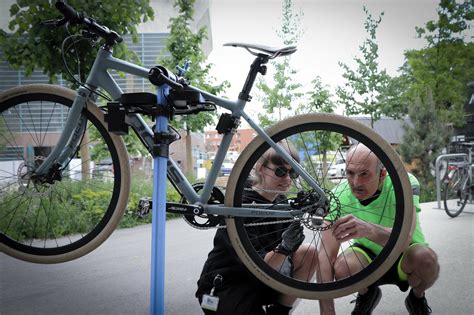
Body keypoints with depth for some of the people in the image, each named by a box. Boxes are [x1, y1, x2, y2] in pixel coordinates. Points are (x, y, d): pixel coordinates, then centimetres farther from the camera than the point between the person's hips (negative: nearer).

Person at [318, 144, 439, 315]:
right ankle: (367, 294, 6)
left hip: (403, 257, -1)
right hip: (368, 254, 1)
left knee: (425, 257, -34)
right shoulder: (339, 195, -22)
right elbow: (326, 255, -27)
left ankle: (417, 298, 2)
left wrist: (368, 229, -66)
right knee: (341, 268, -31)